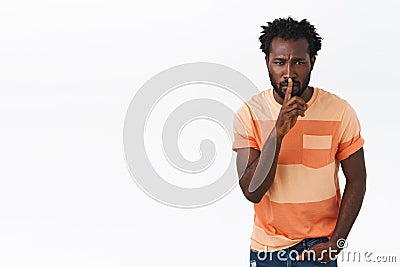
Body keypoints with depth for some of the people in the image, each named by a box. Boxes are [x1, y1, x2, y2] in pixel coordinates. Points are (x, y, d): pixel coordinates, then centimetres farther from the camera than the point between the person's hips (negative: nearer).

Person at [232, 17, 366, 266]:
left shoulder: (340, 112, -11)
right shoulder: (249, 114, -11)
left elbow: (356, 181, -2)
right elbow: (252, 192, -18)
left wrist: (335, 243, -8)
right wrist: (278, 132, -28)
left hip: (318, 245, -1)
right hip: (266, 247, 1)